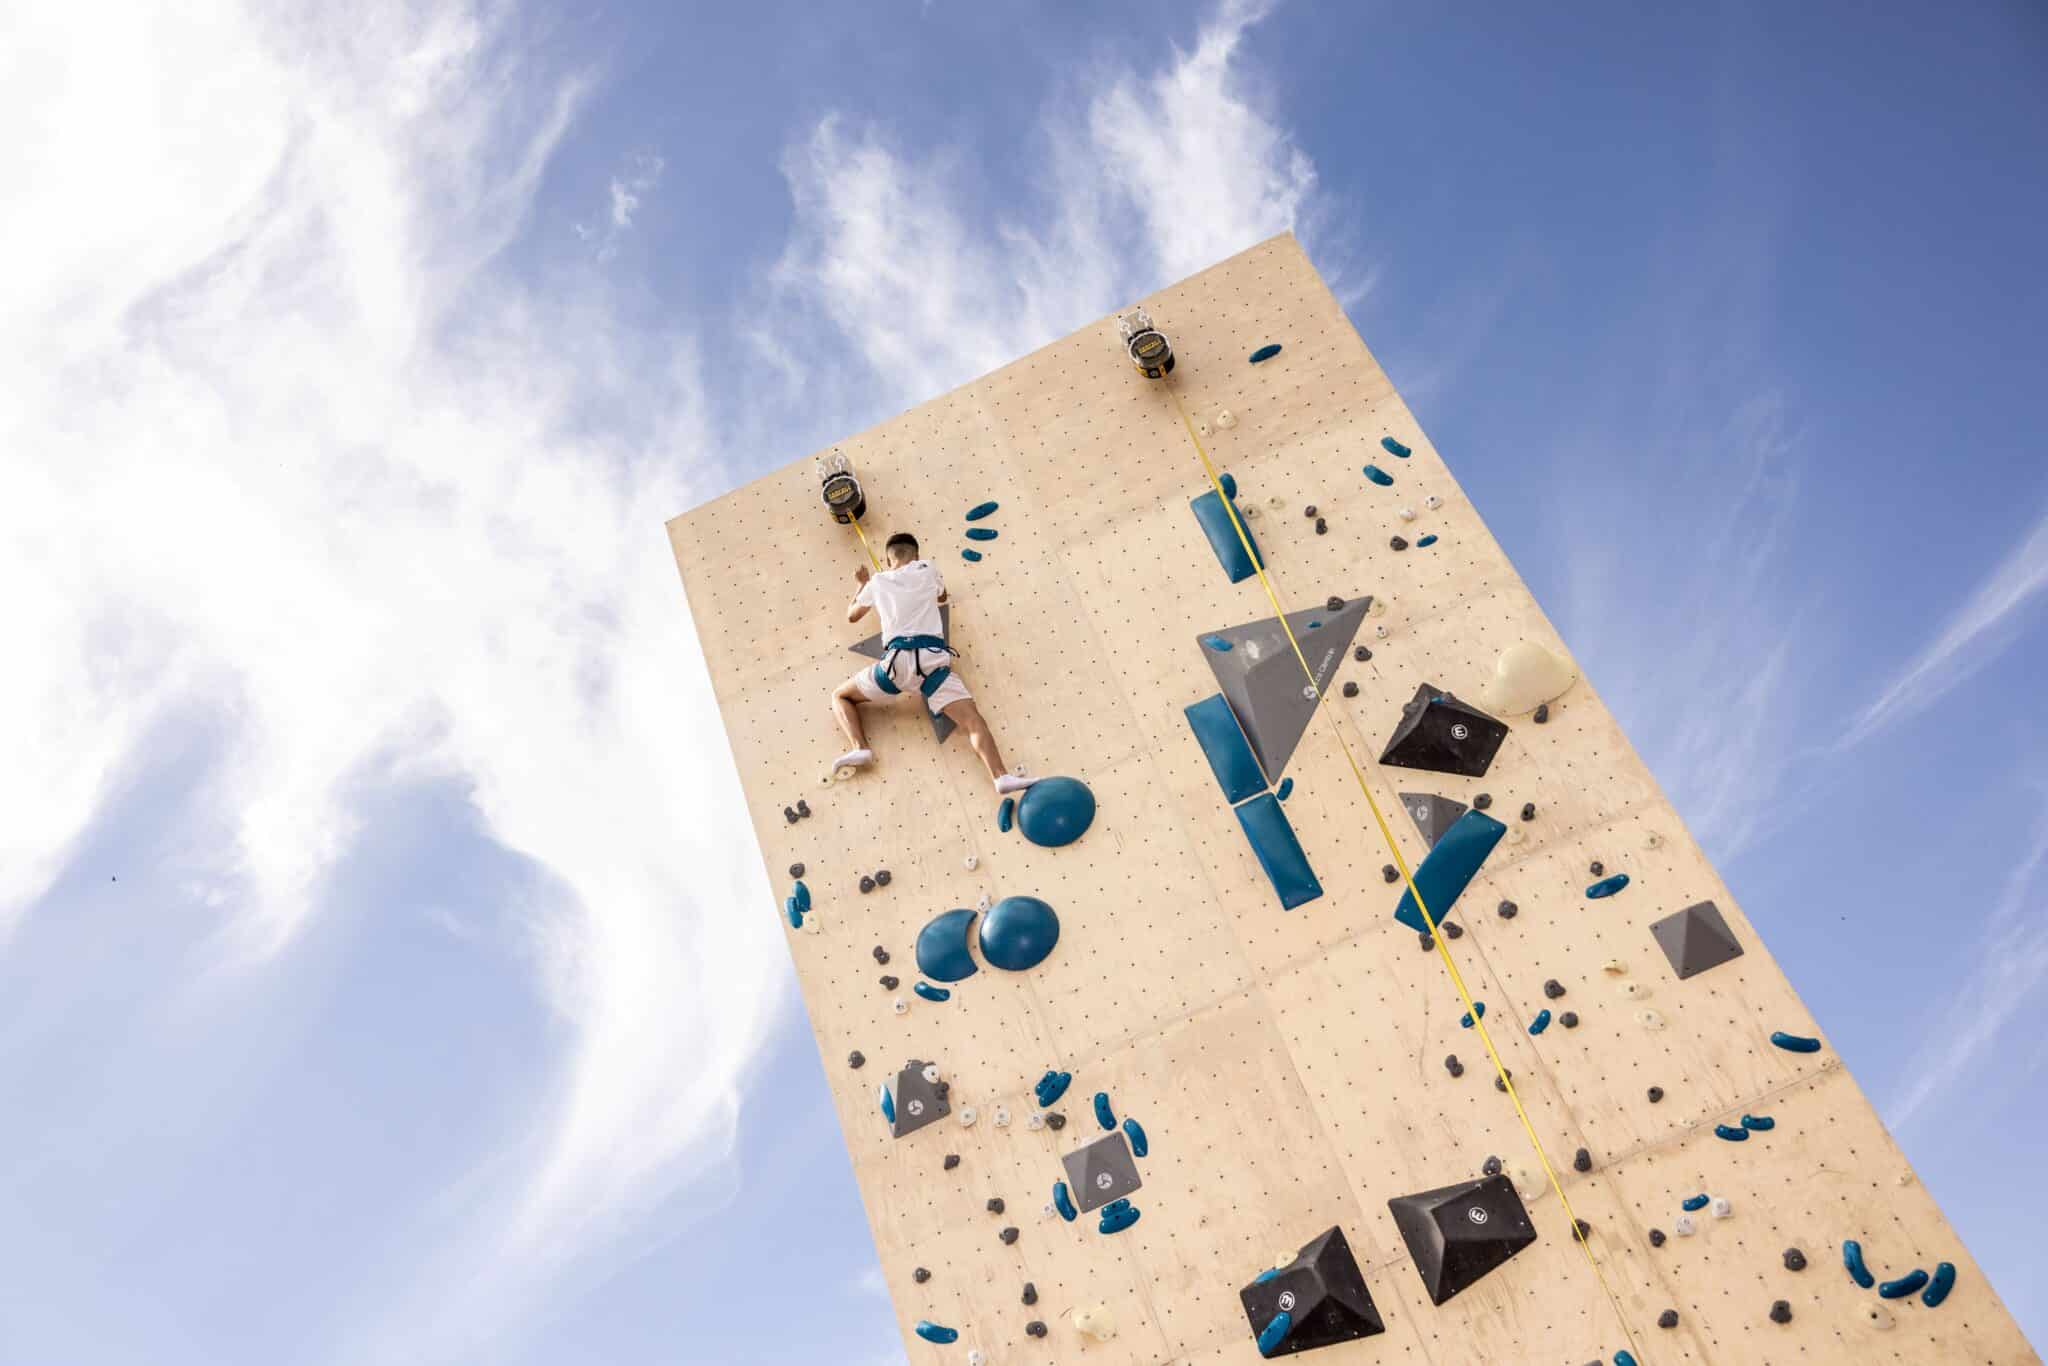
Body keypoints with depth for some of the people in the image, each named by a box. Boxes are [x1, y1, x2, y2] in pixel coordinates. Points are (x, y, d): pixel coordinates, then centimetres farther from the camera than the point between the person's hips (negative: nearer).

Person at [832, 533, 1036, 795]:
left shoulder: (877, 581, 21)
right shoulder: (927, 568, 20)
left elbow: (852, 615, 38)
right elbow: (942, 596, 43)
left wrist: (862, 584, 54)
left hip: (896, 661, 0)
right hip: (931, 659, 0)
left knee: (840, 696, 20)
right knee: (973, 721, -12)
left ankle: (860, 748, -6)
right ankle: (1002, 776, -37)